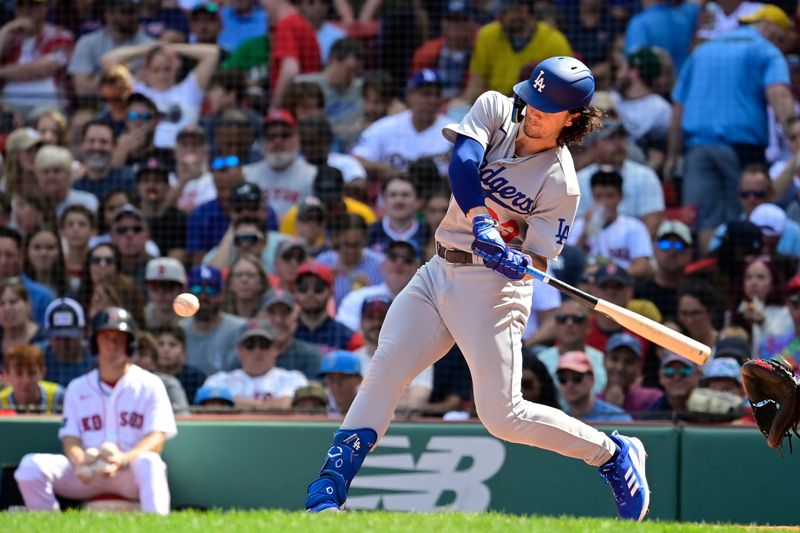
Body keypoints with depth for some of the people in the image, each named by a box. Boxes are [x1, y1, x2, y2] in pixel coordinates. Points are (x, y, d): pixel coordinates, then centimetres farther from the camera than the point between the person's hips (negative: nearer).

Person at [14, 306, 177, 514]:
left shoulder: (149, 385, 6)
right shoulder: (77, 388, 16)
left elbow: (156, 440, -5)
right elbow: (70, 437, 8)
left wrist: (124, 459, -26)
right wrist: (79, 462, -18)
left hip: (131, 473, -3)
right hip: (87, 475, 3)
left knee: (148, 462, -38)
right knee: (32, 464, -20)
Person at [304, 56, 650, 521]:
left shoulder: (561, 183, -12)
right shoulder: (495, 109, 1)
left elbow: (537, 260, -13)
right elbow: (463, 162, -17)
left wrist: (518, 262, -36)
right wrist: (480, 220, -32)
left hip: (493, 284, -5)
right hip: (439, 272, 5)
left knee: (501, 413, -9)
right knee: (384, 370, -9)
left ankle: (615, 455, 10)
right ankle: (328, 491, -11)